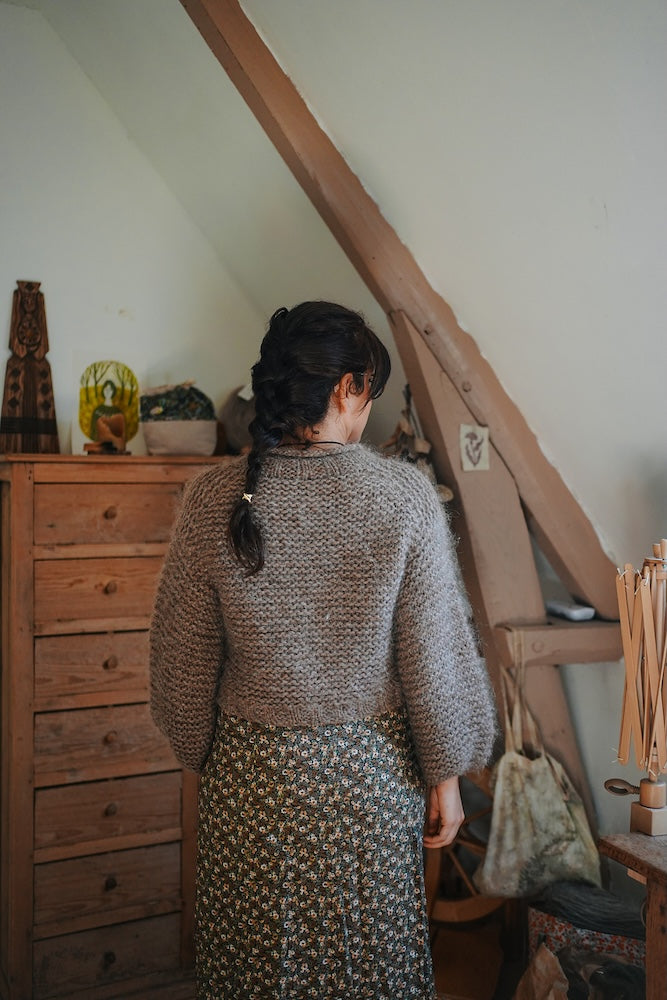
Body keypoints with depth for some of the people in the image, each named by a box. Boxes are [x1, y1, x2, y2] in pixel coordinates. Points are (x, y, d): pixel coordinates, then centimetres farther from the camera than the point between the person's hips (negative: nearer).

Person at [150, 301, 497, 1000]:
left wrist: (202, 758, 13)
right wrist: (445, 775, 3)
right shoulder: (405, 497, -16)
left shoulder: (214, 499, -12)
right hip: (370, 773, -1)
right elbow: (433, 658, -11)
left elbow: (182, 664, -3)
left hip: (250, 777, 2)